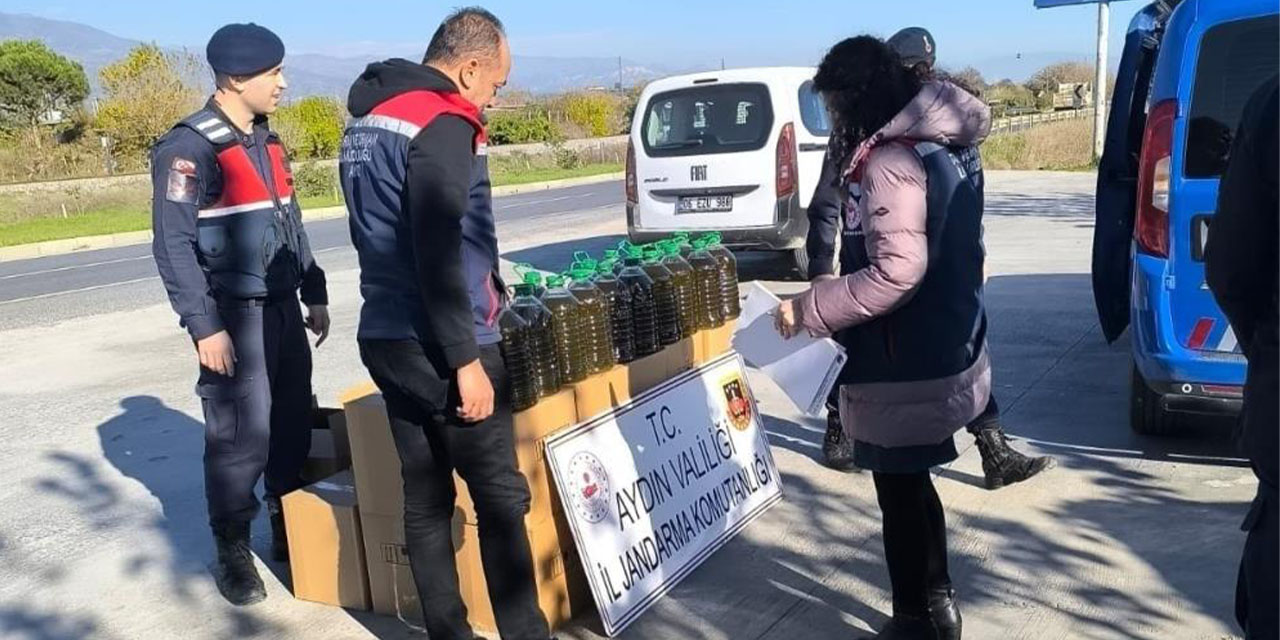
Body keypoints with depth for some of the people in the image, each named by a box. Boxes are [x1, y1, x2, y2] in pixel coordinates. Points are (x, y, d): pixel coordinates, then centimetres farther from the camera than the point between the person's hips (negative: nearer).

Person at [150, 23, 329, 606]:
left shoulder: (267, 142, 12)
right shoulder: (189, 148, -13)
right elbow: (174, 247, -16)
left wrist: (314, 294, 17)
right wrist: (204, 327, -19)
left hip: (282, 308, 8)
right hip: (234, 316, -7)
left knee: (294, 425, 12)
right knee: (241, 437, -4)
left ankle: (290, 531, 28)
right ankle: (232, 552, 13)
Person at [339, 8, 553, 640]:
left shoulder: (366, 119, 15)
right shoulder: (442, 123, -15)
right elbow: (436, 254, -21)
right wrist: (466, 359, -19)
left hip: (385, 338, 9)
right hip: (437, 347, -9)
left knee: (425, 500, 13)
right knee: (502, 499, 2)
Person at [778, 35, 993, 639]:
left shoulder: (890, 160, -22)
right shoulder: (946, 144, 9)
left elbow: (896, 273, -30)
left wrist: (809, 309, -23)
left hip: (903, 370, -10)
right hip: (943, 354, 10)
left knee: (899, 497, 8)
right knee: (913, 487, 24)